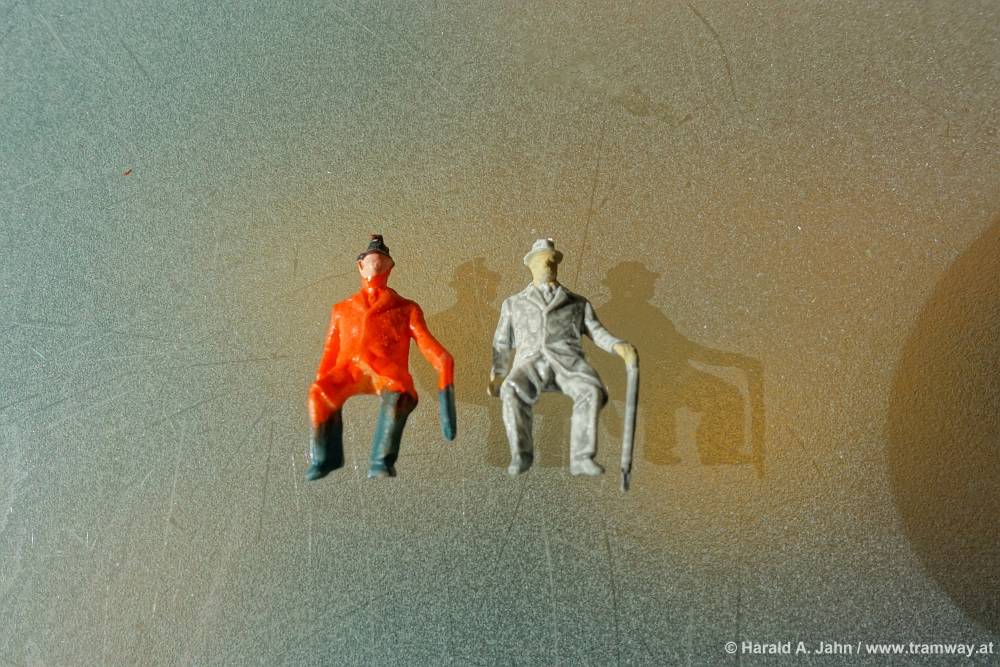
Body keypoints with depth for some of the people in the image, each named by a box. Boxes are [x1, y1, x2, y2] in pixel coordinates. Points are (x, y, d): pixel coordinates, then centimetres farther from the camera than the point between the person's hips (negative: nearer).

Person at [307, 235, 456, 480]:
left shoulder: (406, 308, 21)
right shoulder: (342, 310, 28)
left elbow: (425, 340, 6)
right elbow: (330, 352, 22)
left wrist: (443, 362, -12)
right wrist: (320, 380, 6)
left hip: (386, 370, -2)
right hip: (349, 368, 2)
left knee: (398, 396, -36)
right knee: (320, 393, -29)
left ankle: (381, 463, -26)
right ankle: (324, 458, -11)